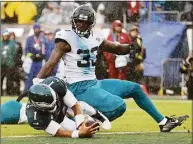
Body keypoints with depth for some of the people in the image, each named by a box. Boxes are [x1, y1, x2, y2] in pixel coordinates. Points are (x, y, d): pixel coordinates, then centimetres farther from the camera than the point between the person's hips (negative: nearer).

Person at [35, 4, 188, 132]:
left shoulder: (95, 37, 8)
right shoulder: (67, 38, -13)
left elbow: (117, 49, 21)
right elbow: (50, 64, -17)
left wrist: (130, 47, -2)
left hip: (95, 83, 9)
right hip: (79, 88, -9)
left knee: (134, 88, 16)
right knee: (119, 105, -26)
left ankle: (163, 121, 26)